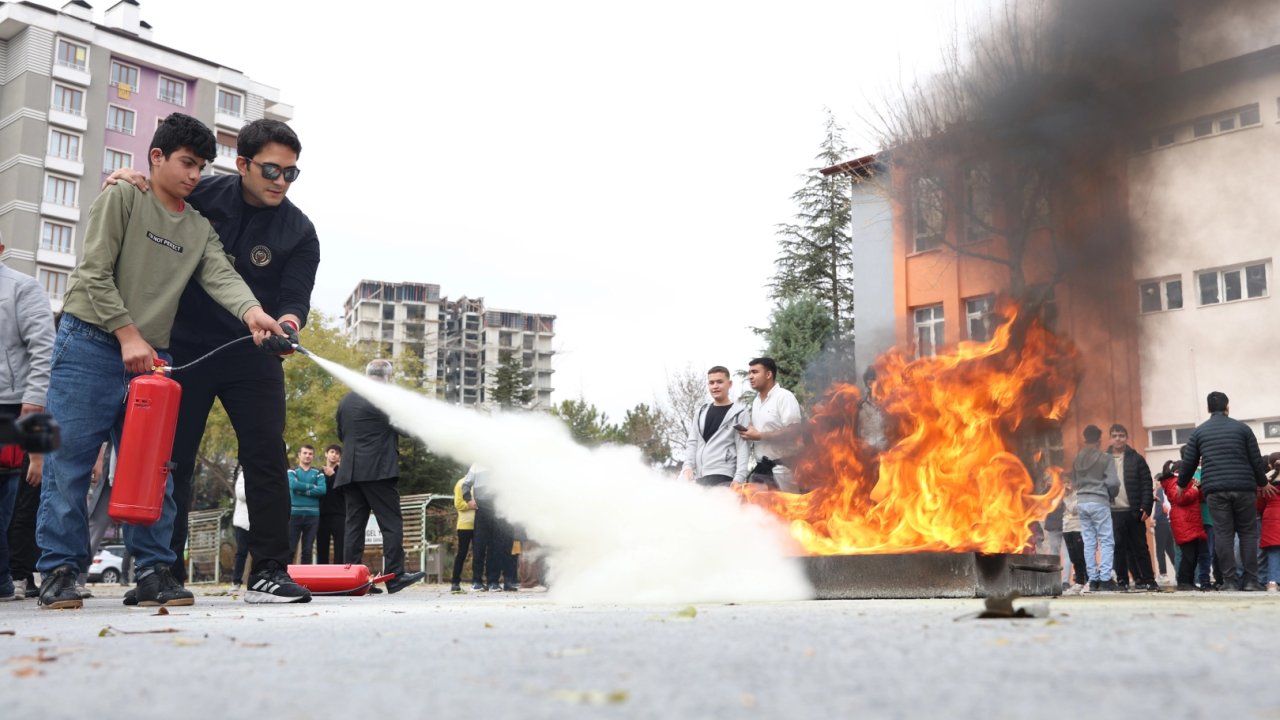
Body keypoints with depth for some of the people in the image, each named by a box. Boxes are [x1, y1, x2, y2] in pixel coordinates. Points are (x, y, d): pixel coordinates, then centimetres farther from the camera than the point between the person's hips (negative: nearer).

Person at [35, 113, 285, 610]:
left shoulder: (200, 229, 14)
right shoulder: (122, 198, 0)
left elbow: (221, 276, -4)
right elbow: (95, 273, -7)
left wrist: (251, 311, -25)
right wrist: (128, 335, -14)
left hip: (151, 357, 5)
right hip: (89, 346, -4)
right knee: (69, 461, -3)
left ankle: (154, 572, 6)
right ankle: (59, 570, 5)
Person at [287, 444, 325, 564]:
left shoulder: (318, 473, 11)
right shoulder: (292, 471, 9)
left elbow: (322, 490, -6)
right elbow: (293, 485, -13)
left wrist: (302, 490, -9)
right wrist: (312, 486, -6)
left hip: (312, 515, 1)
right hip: (294, 514, -1)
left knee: (307, 550, 4)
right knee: (290, 549, -5)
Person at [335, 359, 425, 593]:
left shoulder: (345, 401, 13)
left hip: (350, 471, 6)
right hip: (379, 471, -6)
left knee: (354, 524, 6)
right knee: (391, 523, -3)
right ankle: (395, 576, -7)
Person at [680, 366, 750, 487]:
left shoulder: (739, 412, 4)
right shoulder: (701, 412, 21)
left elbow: (743, 447, -4)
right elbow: (692, 442, 16)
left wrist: (739, 477, -15)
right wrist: (688, 466, -1)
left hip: (721, 477, -6)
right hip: (697, 477, 6)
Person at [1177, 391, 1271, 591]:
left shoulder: (1199, 431, 9)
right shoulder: (1241, 428, 6)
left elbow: (1189, 463, 10)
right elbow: (1256, 460, 5)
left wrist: (1181, 485, 23)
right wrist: (1262, 482, 18)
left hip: (1214, 489, 1)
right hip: (1243, 487, -1)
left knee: (1223, 534, 1)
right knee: (1248, 532, 7)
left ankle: (1229, 581, -3)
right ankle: (1250, 579, 3)